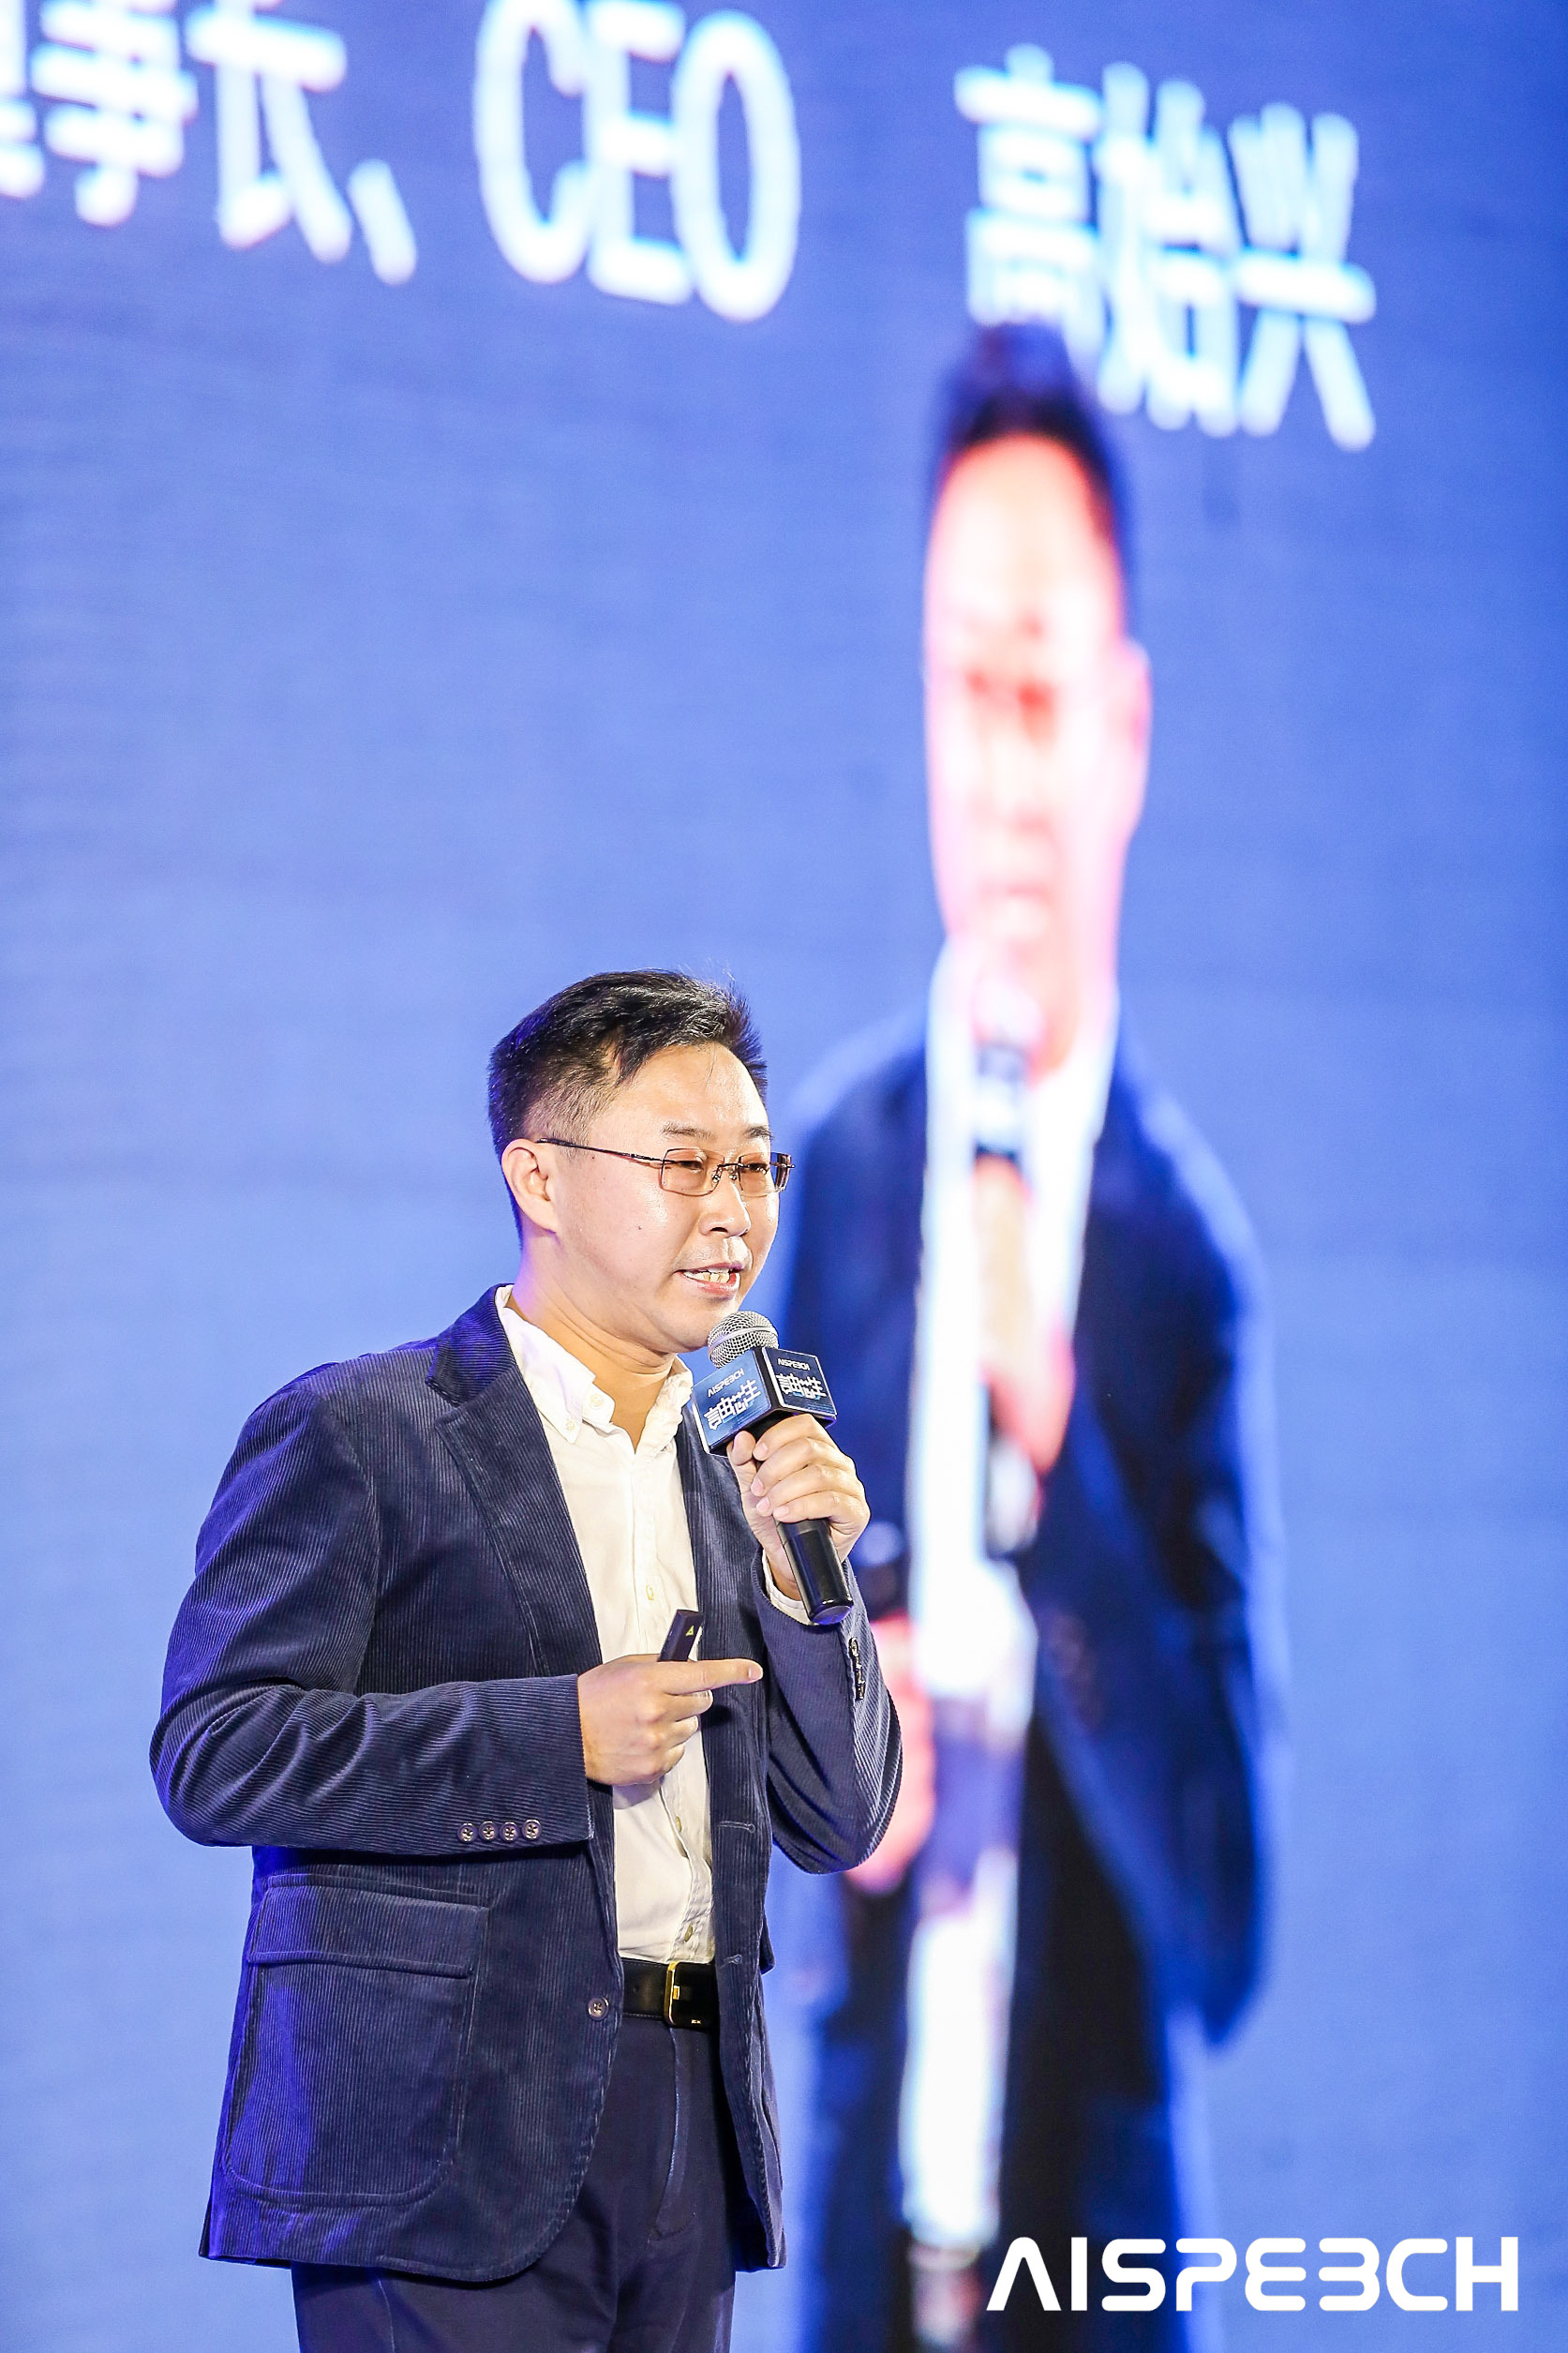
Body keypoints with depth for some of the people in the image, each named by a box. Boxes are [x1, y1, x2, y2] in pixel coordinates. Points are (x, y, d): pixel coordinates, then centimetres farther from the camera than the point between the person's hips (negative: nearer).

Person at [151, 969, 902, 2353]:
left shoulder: (726, 1477, 16)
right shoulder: (354, 1434, -2)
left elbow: (836, 1823, 15)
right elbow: (214, 1756, -11)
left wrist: (805, 1577, -1)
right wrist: (559, 1732, -15)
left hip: (685, 2146, 6)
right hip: (451, 2142, -6)